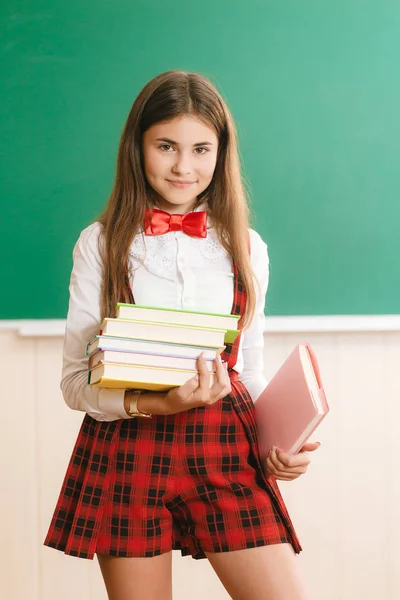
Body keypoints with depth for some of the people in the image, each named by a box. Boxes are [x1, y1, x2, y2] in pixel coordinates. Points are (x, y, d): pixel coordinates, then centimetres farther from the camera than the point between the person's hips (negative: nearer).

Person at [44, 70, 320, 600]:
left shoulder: (246, 248, 10)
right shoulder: (102, 244, 2)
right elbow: (76, 382, -1)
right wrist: (153, 402, -19)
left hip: (227, 451, 2)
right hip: (127, 452, -2)